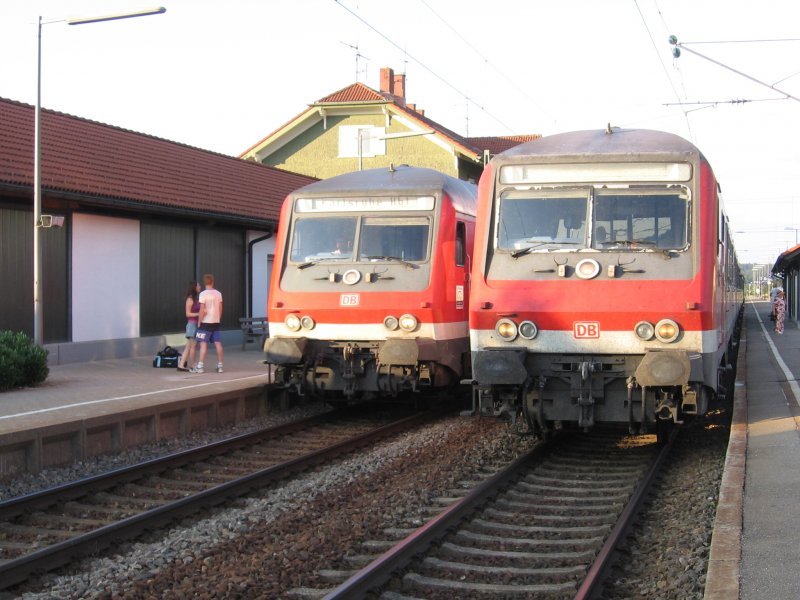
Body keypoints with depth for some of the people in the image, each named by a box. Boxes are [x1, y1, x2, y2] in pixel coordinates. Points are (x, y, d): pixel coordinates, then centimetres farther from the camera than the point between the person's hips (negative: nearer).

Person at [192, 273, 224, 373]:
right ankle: (220, 366, 8)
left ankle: (200, 366, -5)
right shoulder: (218, 294, 4)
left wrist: (199, 322, -7)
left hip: (206, 322, -5)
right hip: (216, 322, 5)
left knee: (203, 344, -3)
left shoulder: (203, 294, -12)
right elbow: (220, 309, 8)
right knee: (218, 343, 6)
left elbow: (202, 310, -15)